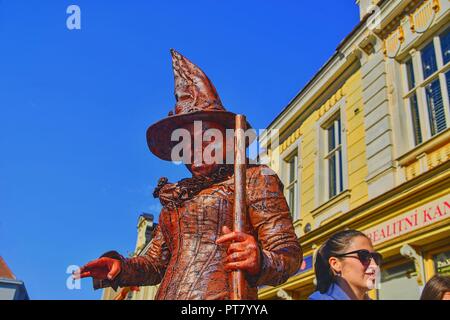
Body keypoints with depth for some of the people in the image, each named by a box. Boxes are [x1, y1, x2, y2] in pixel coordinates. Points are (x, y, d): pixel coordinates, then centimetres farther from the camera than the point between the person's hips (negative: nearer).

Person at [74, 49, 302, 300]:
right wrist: (120, 268, 2)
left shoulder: (255, 179, 1)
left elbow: (289, 253, -4)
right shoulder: (176, 196, 17)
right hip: (167, 294, 5)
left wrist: (259, 262, -24)